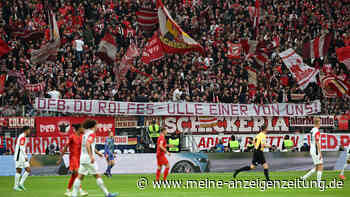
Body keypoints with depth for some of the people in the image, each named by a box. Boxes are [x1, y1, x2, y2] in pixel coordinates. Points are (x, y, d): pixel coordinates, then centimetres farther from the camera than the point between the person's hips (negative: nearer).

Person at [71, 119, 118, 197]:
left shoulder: (85, 134, 17)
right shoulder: (91, 134, -10)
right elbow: (87, 144, -26)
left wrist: (97, 153, 39)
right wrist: (91, 156, -32)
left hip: (83, 158, 8)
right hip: (89, 159, -8)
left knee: (80, 176, 4)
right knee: (97, 176, -4)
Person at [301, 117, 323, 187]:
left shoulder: (312, 130, 13)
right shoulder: (317, 131, -16)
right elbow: (317, 143, -21)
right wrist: (320, 153, -20)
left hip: (312, 151, 9)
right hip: (316, 151, -9)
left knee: (317, 167, 15)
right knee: (320, 167, -5)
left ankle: (304, 177, 12)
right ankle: (319, 183, -5)